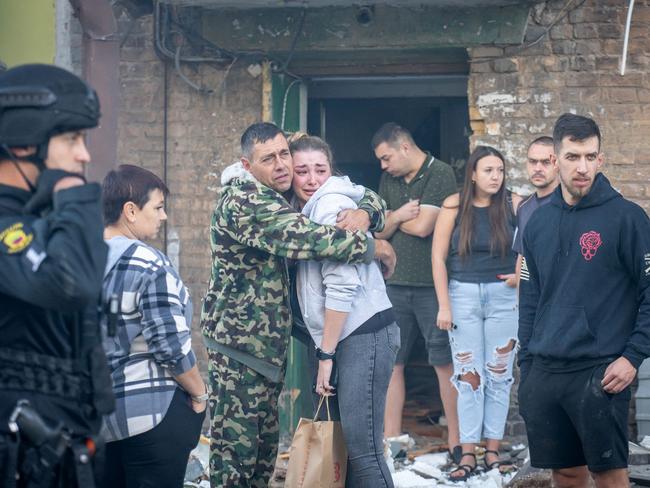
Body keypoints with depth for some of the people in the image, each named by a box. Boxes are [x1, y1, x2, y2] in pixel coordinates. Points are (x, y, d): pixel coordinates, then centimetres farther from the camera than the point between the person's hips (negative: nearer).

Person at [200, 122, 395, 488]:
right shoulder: (243, 202, -19)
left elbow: (370, 199, 11)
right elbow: (305, 239, -31)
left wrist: (364, 213, -14)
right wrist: (372, 247, -19)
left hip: (270, 342, 9)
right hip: (238, 338, -9)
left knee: (266, 443, 14)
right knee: (236, 442, -5)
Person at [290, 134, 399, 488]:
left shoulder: (331, 206, -11)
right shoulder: (310, 209, 17)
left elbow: (341, 286, -18)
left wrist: (326, 354, -14)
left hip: (365, 335, -10)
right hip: (348, 337, 10)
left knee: (363, 448, -11)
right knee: (347, 442, 12)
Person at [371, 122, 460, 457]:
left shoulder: (440, 174, -7)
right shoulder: (389, 180, 14)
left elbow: (422, 226, -14)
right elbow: (380, 231, 13)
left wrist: (393, 219, 3)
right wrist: (398, 217, -7)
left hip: (432, 286, -6)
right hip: (395, 284, 6)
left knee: (444, 363, -1)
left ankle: (455, 440, 4)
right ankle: (391, 439, 7)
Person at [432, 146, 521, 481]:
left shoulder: (513, 205, -2)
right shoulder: (454, 206, -3)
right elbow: (438, 256, -1)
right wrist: (444, 305, -3)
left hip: (504, 295, 0)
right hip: (463, 293, 0)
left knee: (499, 375, 4)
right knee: (468, 376, 0)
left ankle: (493, 451, 11)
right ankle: (468, 454, 3)